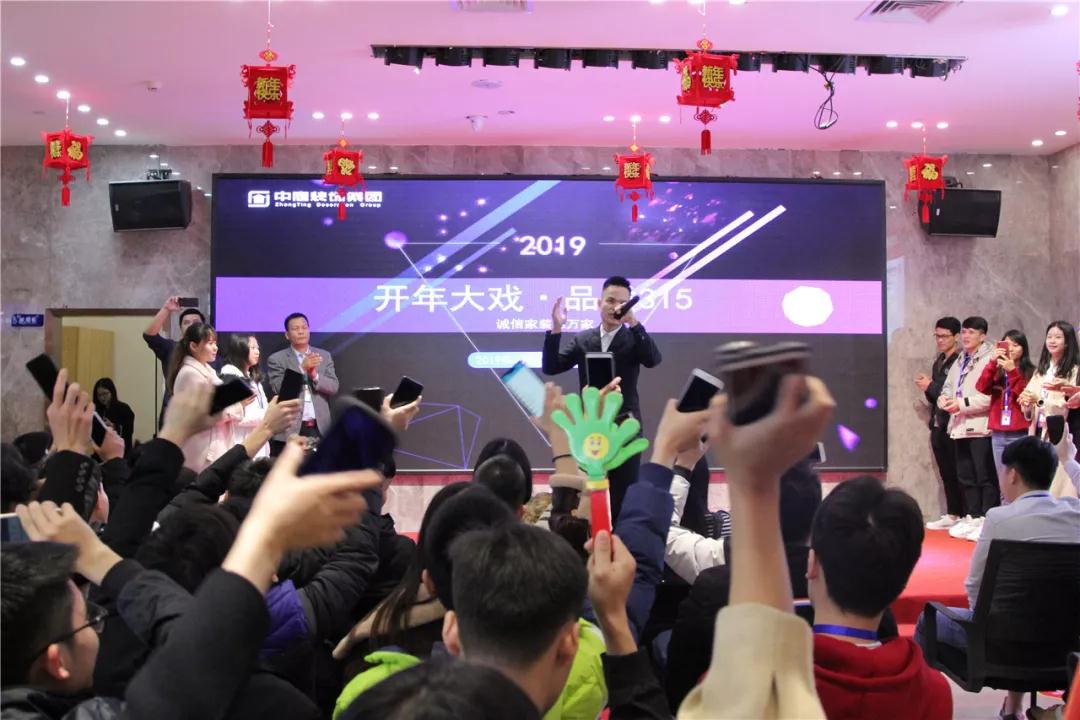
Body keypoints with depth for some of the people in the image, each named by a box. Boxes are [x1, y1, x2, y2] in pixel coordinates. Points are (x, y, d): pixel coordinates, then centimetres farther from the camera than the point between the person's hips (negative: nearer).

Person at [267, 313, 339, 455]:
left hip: (320, 428, 3)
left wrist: (315, 375, -14)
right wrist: (302, 368, -18)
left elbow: (333, 387, 4)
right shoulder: (276, 359, 3)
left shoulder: (324, 356, 13)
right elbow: (278, 389, -10)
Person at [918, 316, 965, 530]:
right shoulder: (938, 362, 16)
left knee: (957, 473, -4)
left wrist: (930, 386, -10)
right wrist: (927, 387, 0)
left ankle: (959, 514, 1)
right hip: (938, 425, 8)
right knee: (946, 472, 9)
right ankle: (952, 515, 14)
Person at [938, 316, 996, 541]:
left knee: (985, 477, -4)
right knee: (966, 476, 12)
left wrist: (962, 404, -17)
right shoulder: (959, 362, 20)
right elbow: (948, 386, 22)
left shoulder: (990, 359, -8)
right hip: (961, 426, 8)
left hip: (981, 426, -8)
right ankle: (972, 518, 21)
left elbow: (991, 395, -18)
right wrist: (944, 398, -1)